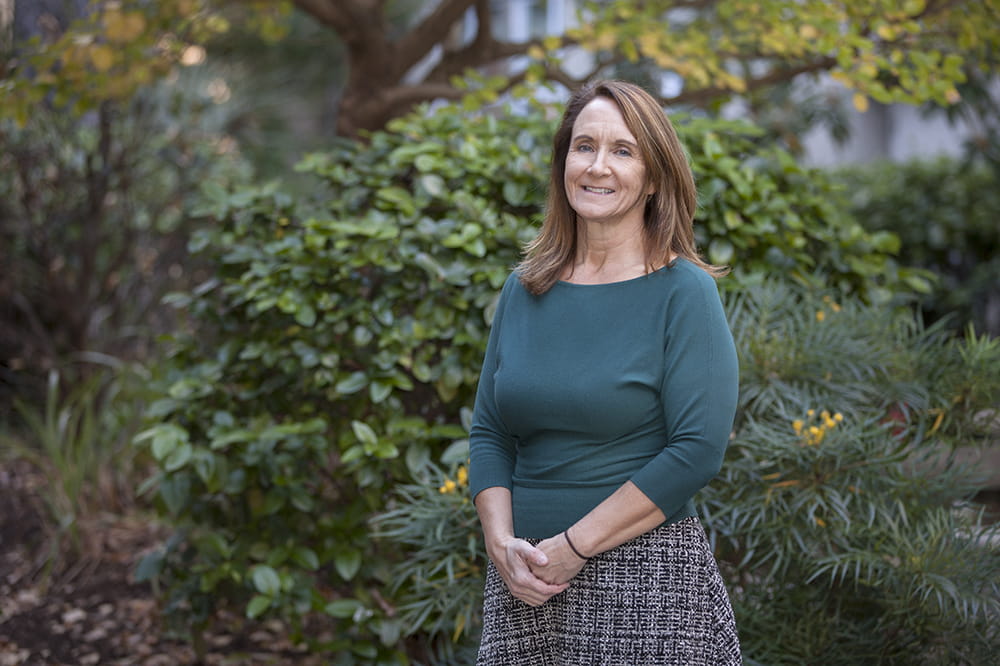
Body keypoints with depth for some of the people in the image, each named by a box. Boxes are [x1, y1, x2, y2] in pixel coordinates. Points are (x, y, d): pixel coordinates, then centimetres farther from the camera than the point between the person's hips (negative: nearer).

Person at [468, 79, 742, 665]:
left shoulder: (684, 292, -7)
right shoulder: (524, 290, 7)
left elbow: (697, 451, -14)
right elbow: (489, 433, 9)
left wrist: (574, 545, -15)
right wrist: (502, 542, -7)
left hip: (648, 585, -4)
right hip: (524, 584, 4)